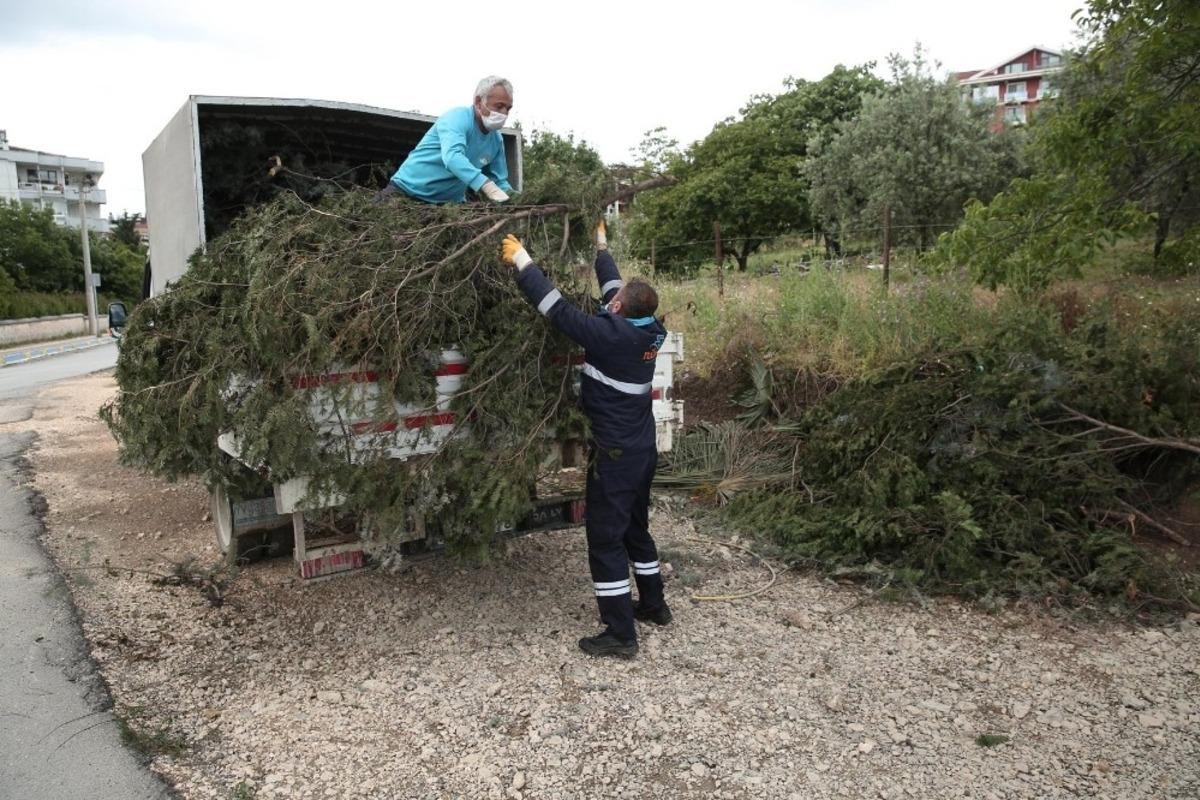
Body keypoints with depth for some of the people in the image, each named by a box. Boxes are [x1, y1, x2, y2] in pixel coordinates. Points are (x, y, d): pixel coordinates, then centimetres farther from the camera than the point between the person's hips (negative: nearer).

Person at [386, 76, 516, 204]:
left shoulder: (497, 140, 3)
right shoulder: (458, 118, -17)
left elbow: (500, 181, 9)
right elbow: (452, 157, -35)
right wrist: (490, 188, -48)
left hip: (450, 201, 6)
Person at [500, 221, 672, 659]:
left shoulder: (611, 335, -22)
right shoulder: (646, 331, 0)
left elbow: (557, 308, -18)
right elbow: (614, 287, 16)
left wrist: (521, 260, -8)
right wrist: (601, 245, 30)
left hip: (615, 454, -9)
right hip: (642, 449, 9)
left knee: (605, 539, -1)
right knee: (636, 528, 23)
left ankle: (620, 634, 5)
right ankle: (653, 604, 37)